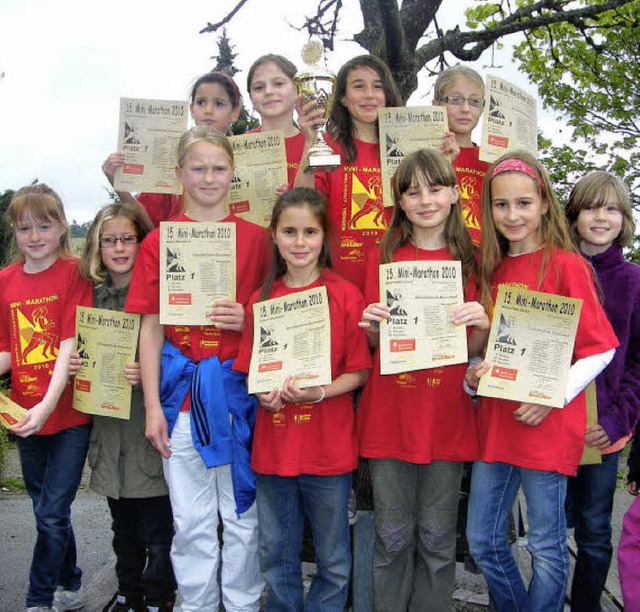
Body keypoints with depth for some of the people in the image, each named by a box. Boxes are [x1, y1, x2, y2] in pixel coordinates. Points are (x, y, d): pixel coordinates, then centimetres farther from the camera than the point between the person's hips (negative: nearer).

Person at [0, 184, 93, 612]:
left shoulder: (75, 273, -8)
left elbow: (70, 345, -16)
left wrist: (48, 404, -25)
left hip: (68, 413, -5)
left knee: (52, 513, -2)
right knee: (47, 511, 17)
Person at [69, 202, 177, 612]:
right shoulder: (92, 294, 8)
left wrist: (148, 373, -26)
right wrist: (72, 364, -3)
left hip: (150, 429, -5)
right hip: (109, 428, 5)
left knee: (157, 531, 3)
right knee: (123, 527, 19)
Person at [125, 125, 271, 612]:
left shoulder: (256, 238, 2)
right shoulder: (159, 242, 4)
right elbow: (151, 328, 3)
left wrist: (249, 320, -13)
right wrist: (152, 406, -1)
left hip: (239, 387, 0)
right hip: (181, 386, 1)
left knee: (243, 515, 9)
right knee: (191, 520, 10)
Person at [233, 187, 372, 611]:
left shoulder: (345, 296, -7)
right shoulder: (261, 300, 4)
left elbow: (360, 372, -5)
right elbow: (250, 370, 10)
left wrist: (318, 392, -20)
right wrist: (263, 393, -10)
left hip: (329, 448, -3)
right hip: (273, 447, 3)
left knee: (333, 560, 11)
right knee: (276, 557, 17)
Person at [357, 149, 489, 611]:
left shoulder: (469, 260, 5)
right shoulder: (385, 257, 5)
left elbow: (475, 350, 6)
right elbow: (375, 345, 9)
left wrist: (483, 325, -14)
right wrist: (372, 325, -13)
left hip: (447, 416, 0)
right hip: (390, 413, 0)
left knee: (437, 539, 9)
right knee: (392, 537, 7)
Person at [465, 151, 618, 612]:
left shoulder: (565, 265, -7)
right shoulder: (492, 269, 10)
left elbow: (600, 349, -8)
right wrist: (475, 373, -2)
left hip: (548, 425, -6)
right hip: (495, 422, 6)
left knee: (547, 547, 7)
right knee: (483, 541, 13)